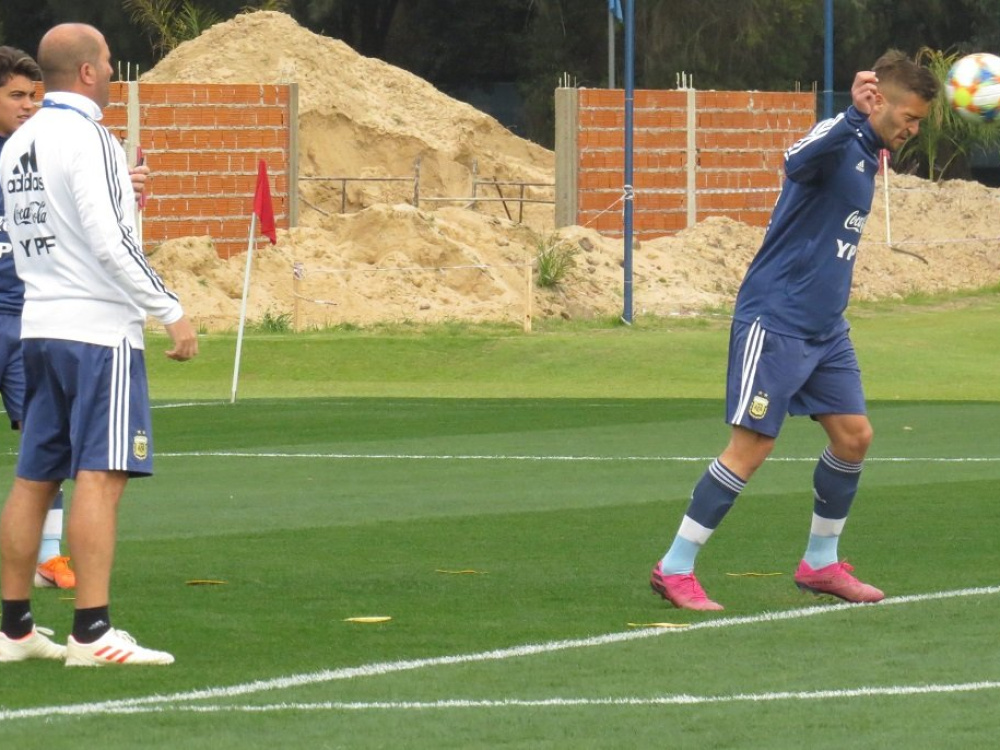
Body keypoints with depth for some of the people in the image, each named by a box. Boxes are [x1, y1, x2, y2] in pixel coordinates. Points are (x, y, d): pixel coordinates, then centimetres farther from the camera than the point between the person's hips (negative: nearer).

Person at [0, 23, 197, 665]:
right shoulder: (87, 137, -12)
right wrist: (172, 311, -15)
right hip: (98, 328, -8)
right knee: (101, 477, -10)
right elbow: (110, 241, -19)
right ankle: (93, 633, -15)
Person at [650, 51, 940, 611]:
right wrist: (855, 117, -51)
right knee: (752, 446, -9)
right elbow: (798, 162, -42)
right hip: (776, 320, -9)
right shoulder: (836, 140, -16)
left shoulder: (867, 156, 12)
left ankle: (820, 562, 22)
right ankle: (675, 569, -3)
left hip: (826, 328, 9)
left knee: (854, 436, 8)